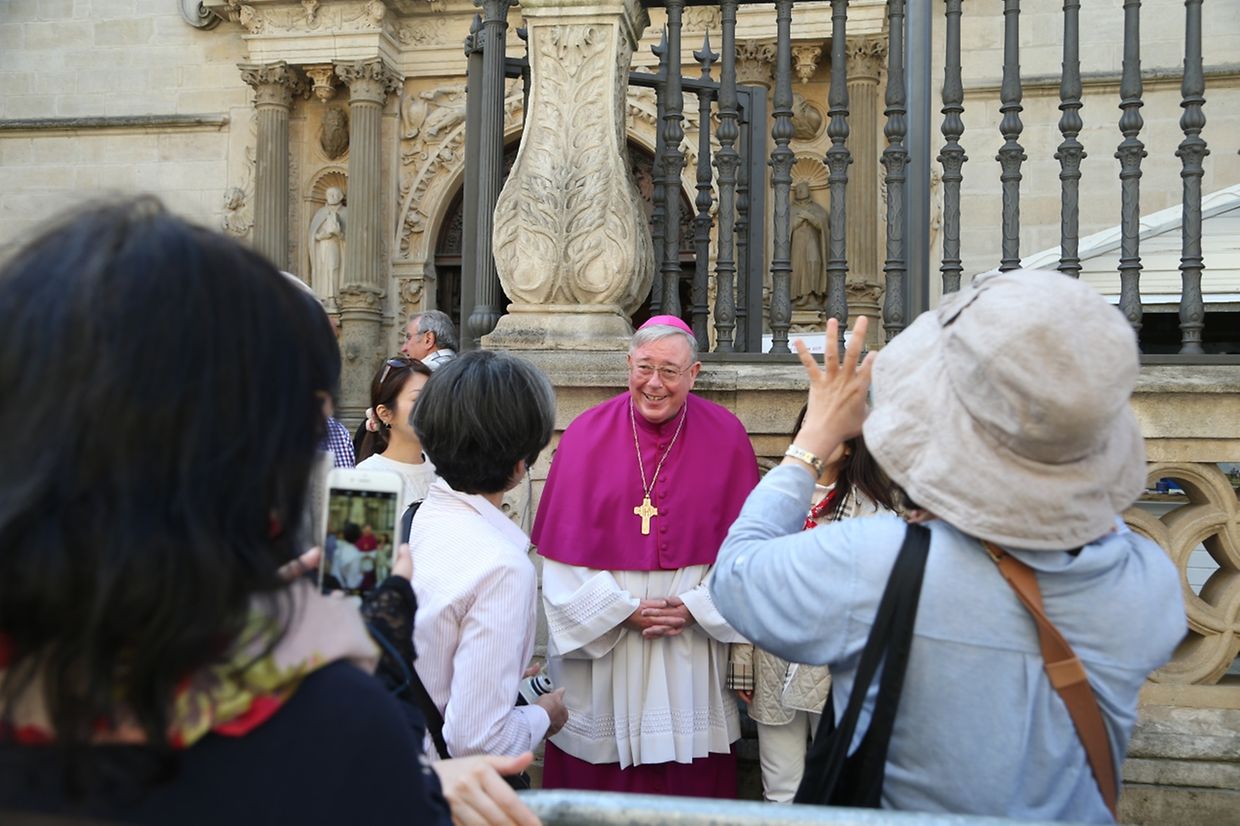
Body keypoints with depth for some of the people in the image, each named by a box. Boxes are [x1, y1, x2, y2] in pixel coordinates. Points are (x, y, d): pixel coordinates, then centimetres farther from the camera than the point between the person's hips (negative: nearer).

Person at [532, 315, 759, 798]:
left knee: (691, 777, 7)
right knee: (598, 782, 7)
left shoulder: (726, 437, -1)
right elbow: (564, 545, -4)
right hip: (600, 643, 0)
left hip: (693, 643, 0)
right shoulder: (588, 435, -3)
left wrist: (696, 607, -11)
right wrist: (624, 608, -10)